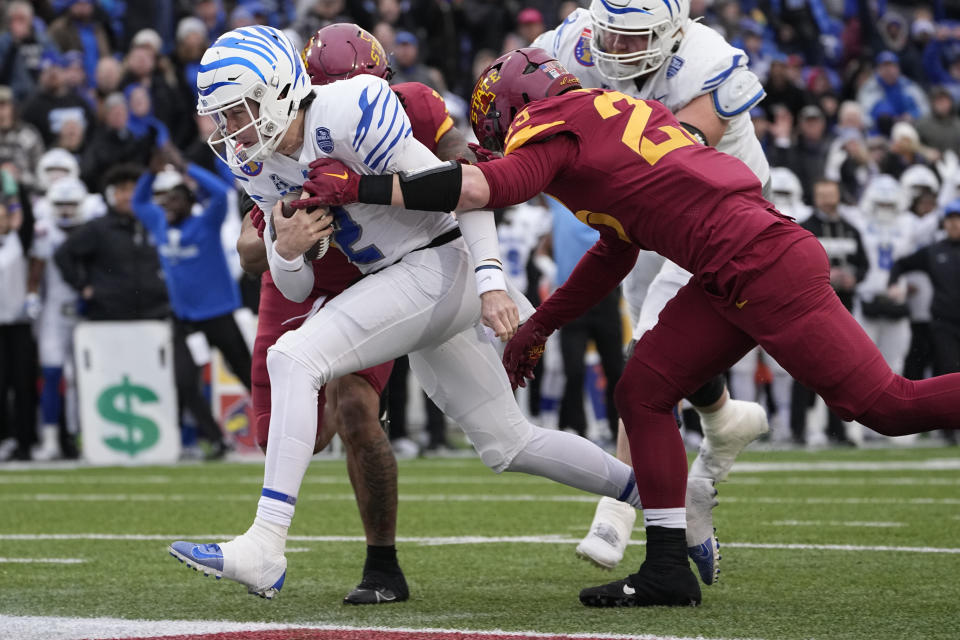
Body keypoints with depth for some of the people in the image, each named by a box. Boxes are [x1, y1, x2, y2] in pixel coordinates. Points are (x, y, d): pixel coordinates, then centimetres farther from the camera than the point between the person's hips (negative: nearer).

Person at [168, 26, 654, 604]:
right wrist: (286, 249, -13)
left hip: (439, 268, -9)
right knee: (507, 445, 17)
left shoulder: (347, 115, -20)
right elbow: (296, 290, 9)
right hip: (402, 283, 9)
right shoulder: (260, 164, 5)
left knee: (295, 359, -23)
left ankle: (265, 550, -28)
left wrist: (492, 284, -24)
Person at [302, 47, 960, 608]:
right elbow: (614, 256, 29)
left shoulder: (552, 128, -6)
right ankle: (669, 568, 9)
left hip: (765, 268, -10)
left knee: (887, 404, -6)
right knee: (644, 392, 9)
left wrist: (361, 187, -18)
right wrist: (537, 328, 35)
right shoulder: (613, 114, 22)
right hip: (730, 278, 10)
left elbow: (484, 186, -25)